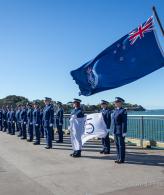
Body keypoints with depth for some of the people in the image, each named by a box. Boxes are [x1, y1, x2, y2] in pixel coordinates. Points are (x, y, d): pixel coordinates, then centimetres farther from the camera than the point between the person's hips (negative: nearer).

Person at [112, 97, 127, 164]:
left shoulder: (123, 111, -10)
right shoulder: (115, 110, 13)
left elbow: (124, 122, -14)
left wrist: (124, 132, -17)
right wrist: (113, 130, 16)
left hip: (120, 131, -8)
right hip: (115, 131, 8)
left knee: (121, 145, 0)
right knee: (117, 145, 12)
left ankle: (121, 159, 9)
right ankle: (118, 158, 21)